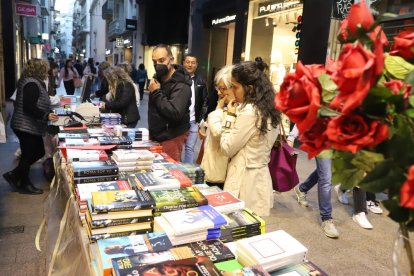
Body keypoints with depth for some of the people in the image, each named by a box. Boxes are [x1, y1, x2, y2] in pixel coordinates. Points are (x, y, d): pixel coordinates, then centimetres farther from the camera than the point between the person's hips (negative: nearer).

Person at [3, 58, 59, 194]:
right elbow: (29, 107, -27)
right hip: (27, 127, -10)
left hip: (28, 126, 10)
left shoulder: (31, 82, 14)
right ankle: (24, 185, 19)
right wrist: (46, 115, -31)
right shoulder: (32, 84, -19)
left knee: (39, 151, 17)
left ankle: (14, 175, 24)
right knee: (28, 154, 3)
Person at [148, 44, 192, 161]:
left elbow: (175, 113, -30)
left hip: (171, 137, -8)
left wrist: (156, 92, -22)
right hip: (155, 135, 8)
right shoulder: (157, 78, 10)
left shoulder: (181, 85, -18)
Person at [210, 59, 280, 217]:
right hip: (260, 179, 9)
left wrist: (230, 116, -6)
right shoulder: (269, 110, 6)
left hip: (244, 181, -9)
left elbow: (227, 149, -13)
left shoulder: (249, 112, -21)